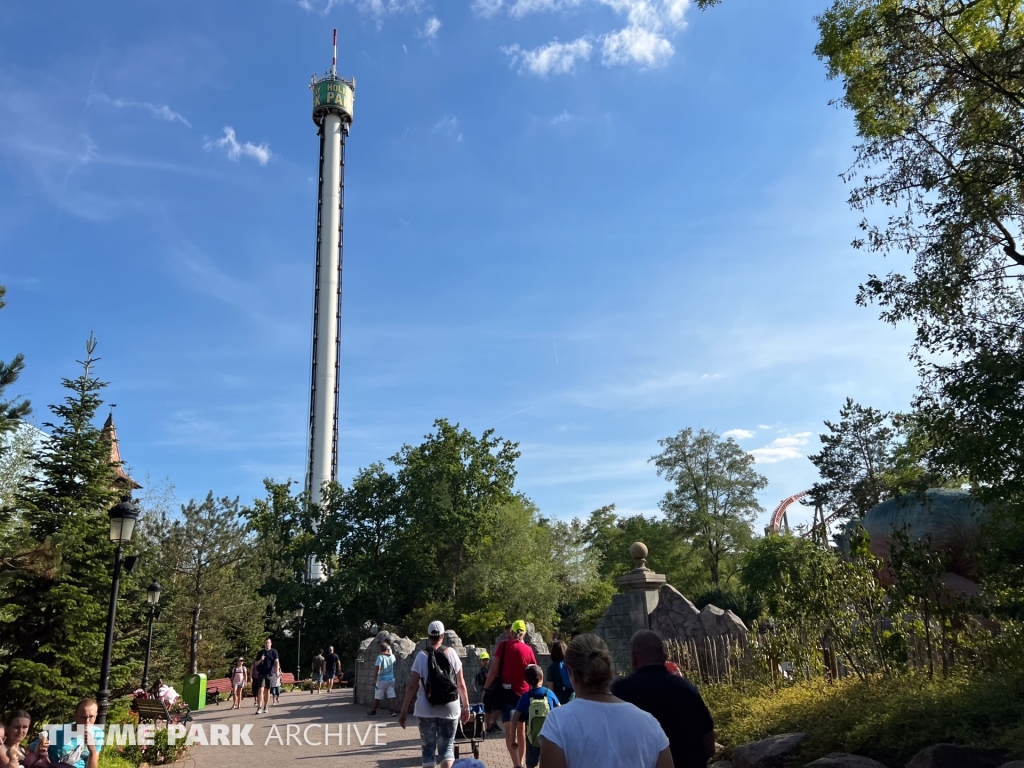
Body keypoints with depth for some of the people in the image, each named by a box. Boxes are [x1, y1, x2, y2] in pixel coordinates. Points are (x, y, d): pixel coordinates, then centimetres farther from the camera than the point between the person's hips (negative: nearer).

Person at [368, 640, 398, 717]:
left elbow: (377, 669, -19)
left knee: (377, 696, 6)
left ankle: (373, 712, 15)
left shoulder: (380, 657, -15)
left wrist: (374, 680, -15)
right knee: (391, 695, 4)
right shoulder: (392, 656, 1)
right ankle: (393, 711, -3)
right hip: (391, 678, 4)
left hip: (382, 679, -4)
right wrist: (389, 647, 31)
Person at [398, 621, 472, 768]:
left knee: (428, 748, 11)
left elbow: (412, 686, -6)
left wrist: (404, 711, 1)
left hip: (426, 709, 0)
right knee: (447, 747, 8)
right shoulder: (451, 653, -1)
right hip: (449, 708, 0)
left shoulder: (421, 656, -3)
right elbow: (461, 684, 0)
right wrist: (466, 707, 10)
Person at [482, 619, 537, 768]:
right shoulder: (528, 649, 1)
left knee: (509, 730, -8)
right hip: (524, 692, 4)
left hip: (507, 691, -4)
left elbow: (494, 670, -10)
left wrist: (486, 689, -1)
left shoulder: (503, 645, -5)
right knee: (521, 729, 18)